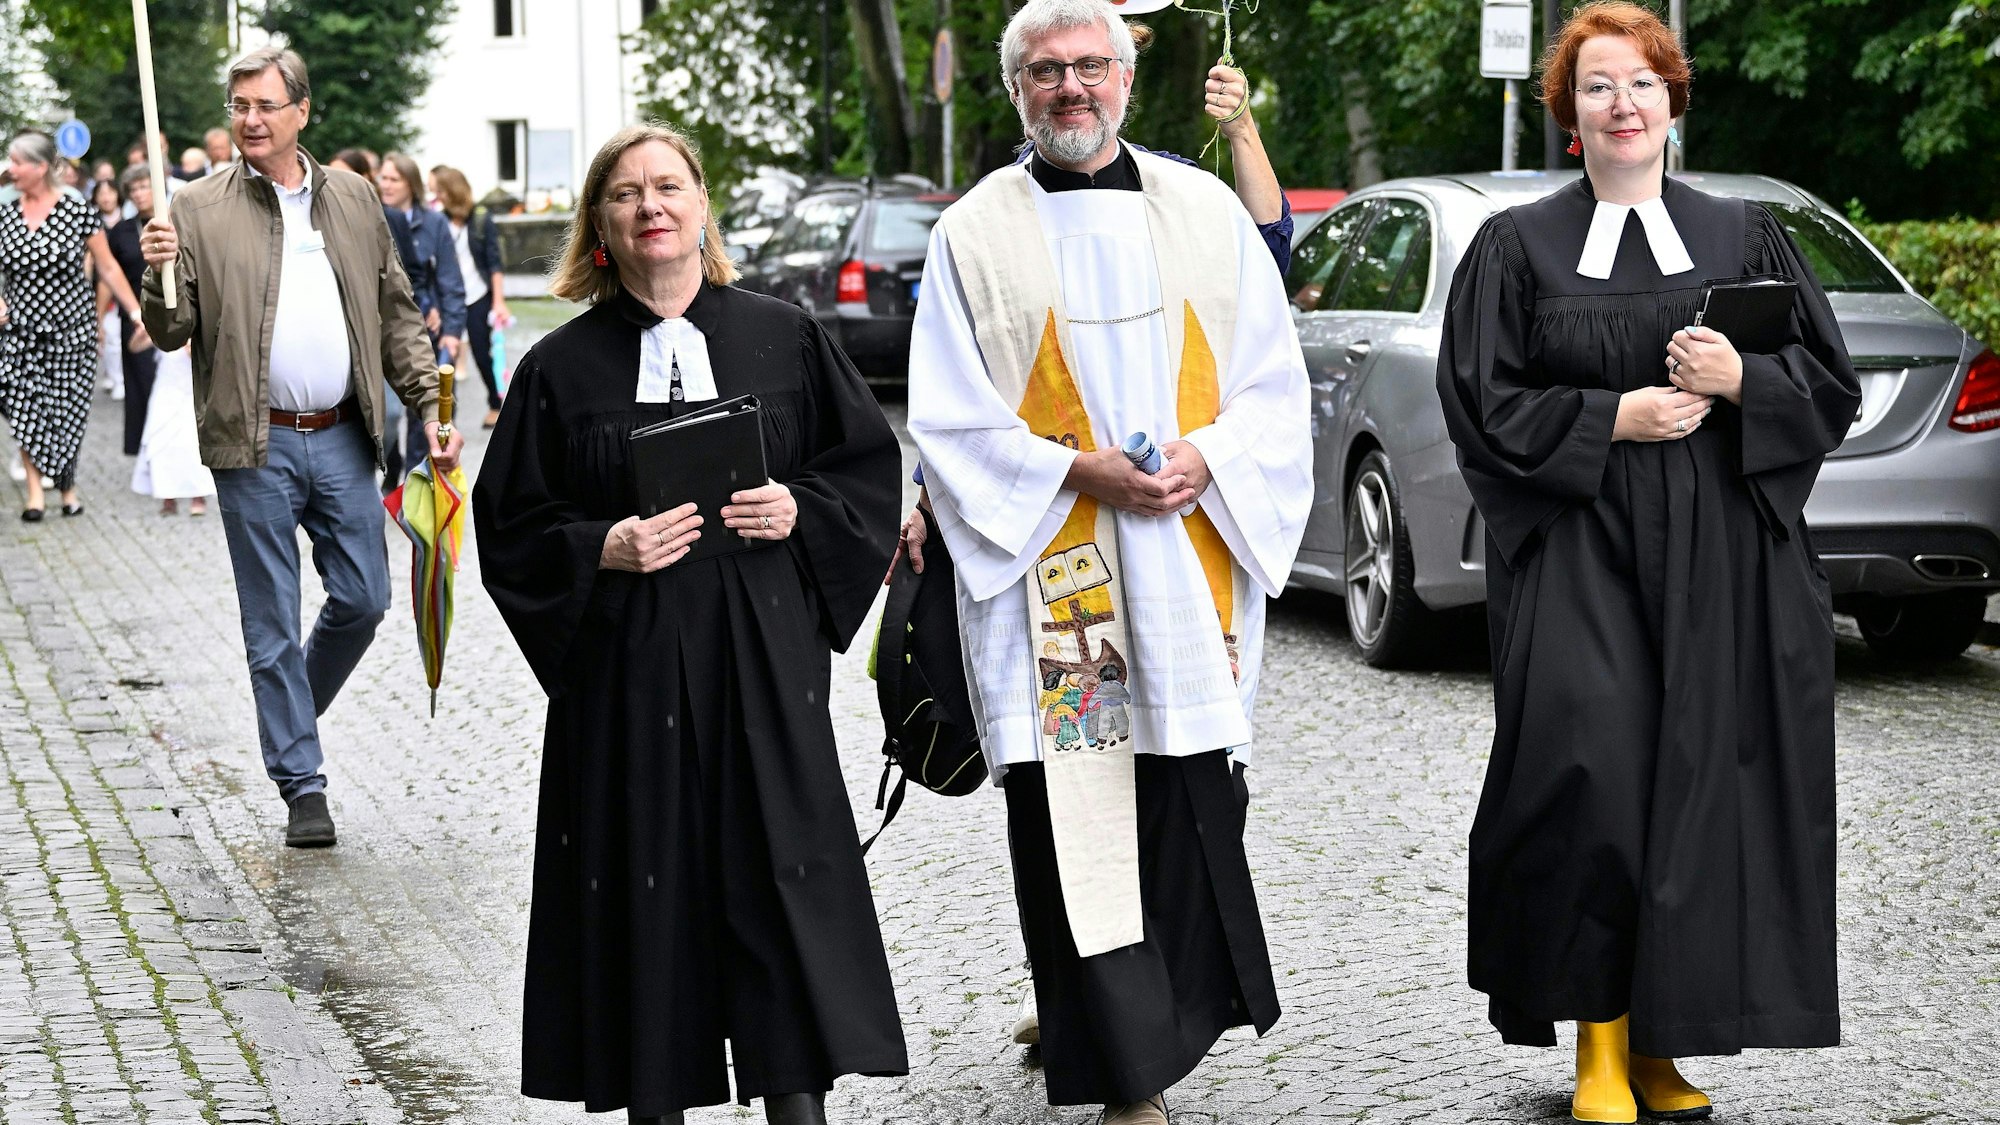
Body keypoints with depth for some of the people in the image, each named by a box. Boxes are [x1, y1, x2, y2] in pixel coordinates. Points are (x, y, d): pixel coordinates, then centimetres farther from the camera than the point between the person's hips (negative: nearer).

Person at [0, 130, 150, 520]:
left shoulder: (78, 211, -7)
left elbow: (108, 269, -1)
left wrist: (138, 312, -3)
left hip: (70, 327, -3)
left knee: (66, 410, 3)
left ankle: (68, 487, 20)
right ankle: (35, 490, 1)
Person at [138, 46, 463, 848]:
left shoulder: (354, 201, 9)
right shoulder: (200, 211, -1)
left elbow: (397, 315, 12)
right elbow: (171, 335, -3)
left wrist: (427, 407, 4)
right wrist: (161, 275, -23)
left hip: (343, 438, 3)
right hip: (256, 448, -3)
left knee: (363, 600, 6)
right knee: (274, 623, 2)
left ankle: (291, 713, 33)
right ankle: (301, 783, 12)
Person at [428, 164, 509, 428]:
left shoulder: (481, 219, -5)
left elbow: (494, 262, -4)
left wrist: (499, 301, -9)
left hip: (478, 297, -2)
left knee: (482, 353, 1)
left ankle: (496, 405, 18)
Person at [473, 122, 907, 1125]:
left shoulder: (784, 339, 6)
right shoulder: (561, 367, 4)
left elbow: (869, 465, 10)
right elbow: (509, 523, 4)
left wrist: (800, 512, -8)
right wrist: (601, 549, -13)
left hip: (762, 663, 0)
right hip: (626, 670, 0)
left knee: (779, 877, -2)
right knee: (648, 887, 2)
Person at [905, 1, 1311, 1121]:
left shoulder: (1206, 210, 10)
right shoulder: (976, 233, 4)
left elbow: (1274, 380, 10)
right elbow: (950, 418, 1)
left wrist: (1208, 456, -9)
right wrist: (1079, 470, -12)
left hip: (1193, 560, 2)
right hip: (1050, 571, -2)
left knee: (1194, 805, 2)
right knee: (1075, 818, -4)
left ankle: (1175, 1014, 20)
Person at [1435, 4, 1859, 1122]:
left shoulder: (1745, 237, 12)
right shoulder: (1518, 246, 8)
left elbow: (1832, 388, 10)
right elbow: (1485, 405, 1)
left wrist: (1740, 380, -9)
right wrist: (1613, 418, -10)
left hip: (1721, 562, 2)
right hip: (1578, 556, -2)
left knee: (1700, 791, -2)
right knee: (1588, 773, -15)